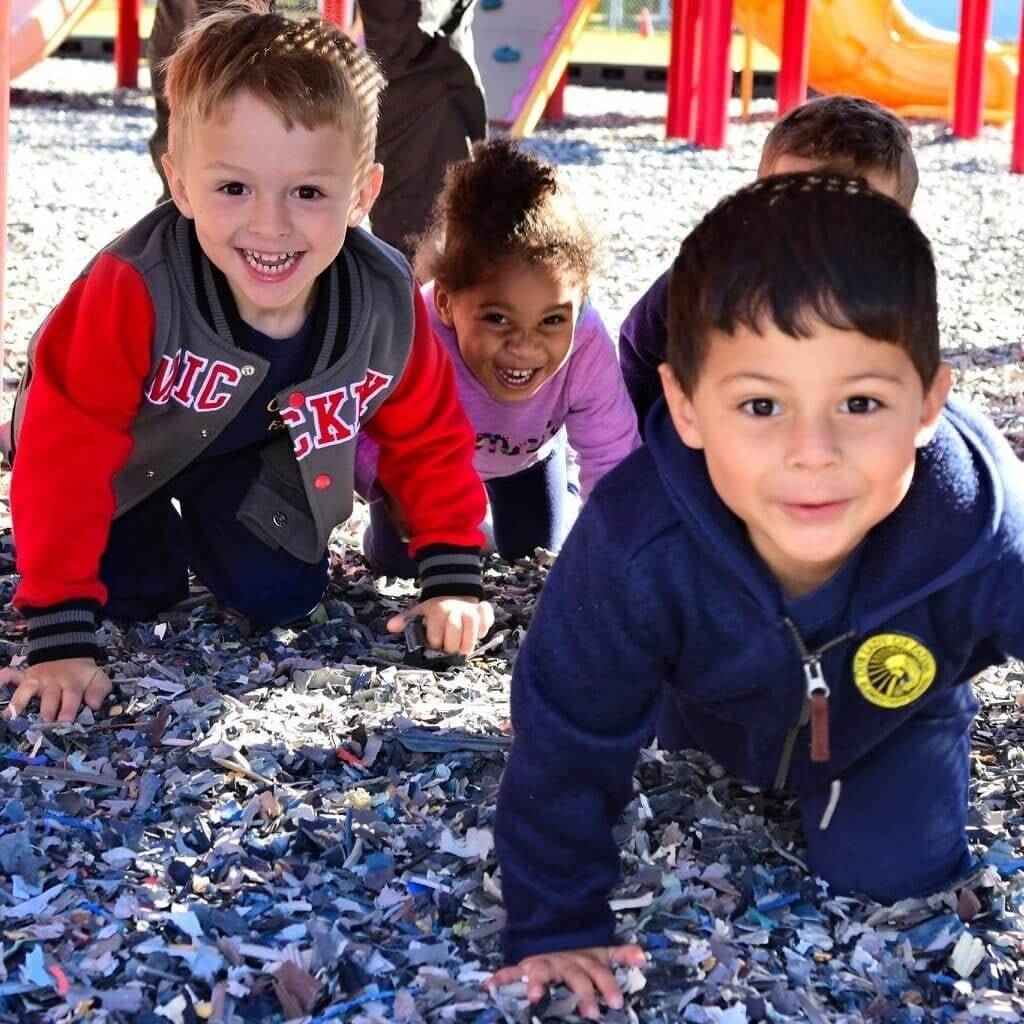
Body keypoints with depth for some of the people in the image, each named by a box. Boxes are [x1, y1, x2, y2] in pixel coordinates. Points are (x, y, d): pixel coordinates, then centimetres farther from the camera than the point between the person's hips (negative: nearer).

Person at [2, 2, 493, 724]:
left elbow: (428, 437, -11)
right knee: (134, 589, -11)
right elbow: (65, 455, -36)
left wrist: (454, 579, -11)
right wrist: (61, 638, -36)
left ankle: (196, 518, 26)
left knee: (281, 597, -3)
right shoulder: (134, 292, -43)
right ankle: (143, 529, 22)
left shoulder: (387, 303, -31)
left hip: (249, 449, 3)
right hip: (127, 443, -3)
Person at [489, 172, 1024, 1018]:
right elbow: (569, 742, -28)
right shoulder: (636, 544, -43)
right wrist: (558, 928, -20)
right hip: (721, 713, 1)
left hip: (894, 717, 0)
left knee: (886, 867, -6)